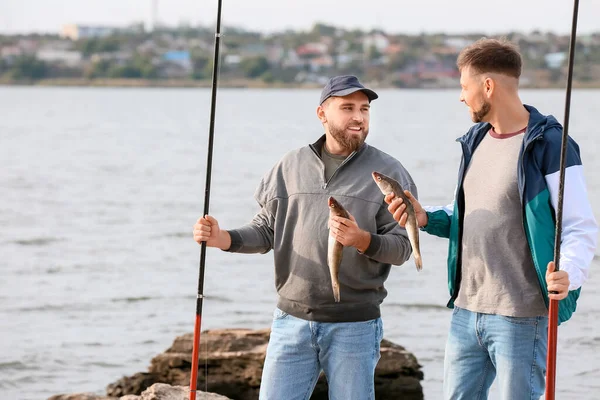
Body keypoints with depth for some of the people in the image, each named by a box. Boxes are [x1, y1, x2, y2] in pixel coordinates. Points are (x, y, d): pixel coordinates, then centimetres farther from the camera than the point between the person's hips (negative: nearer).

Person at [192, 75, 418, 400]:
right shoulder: (290, 166, 9)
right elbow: (266, 231, 12)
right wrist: (223, 239, -6)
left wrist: (363, 240, -24)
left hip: (354, 326, -2)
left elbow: (402, 247, -5)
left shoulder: (388, 173, 0)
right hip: (292, 321, 2)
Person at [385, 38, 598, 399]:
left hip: (521, 317, -8)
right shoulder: (476, 141, 14)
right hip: (466, 311, 8)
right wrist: (426, 217, 5)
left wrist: (570, 274, -34)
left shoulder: (550, 146, -11)